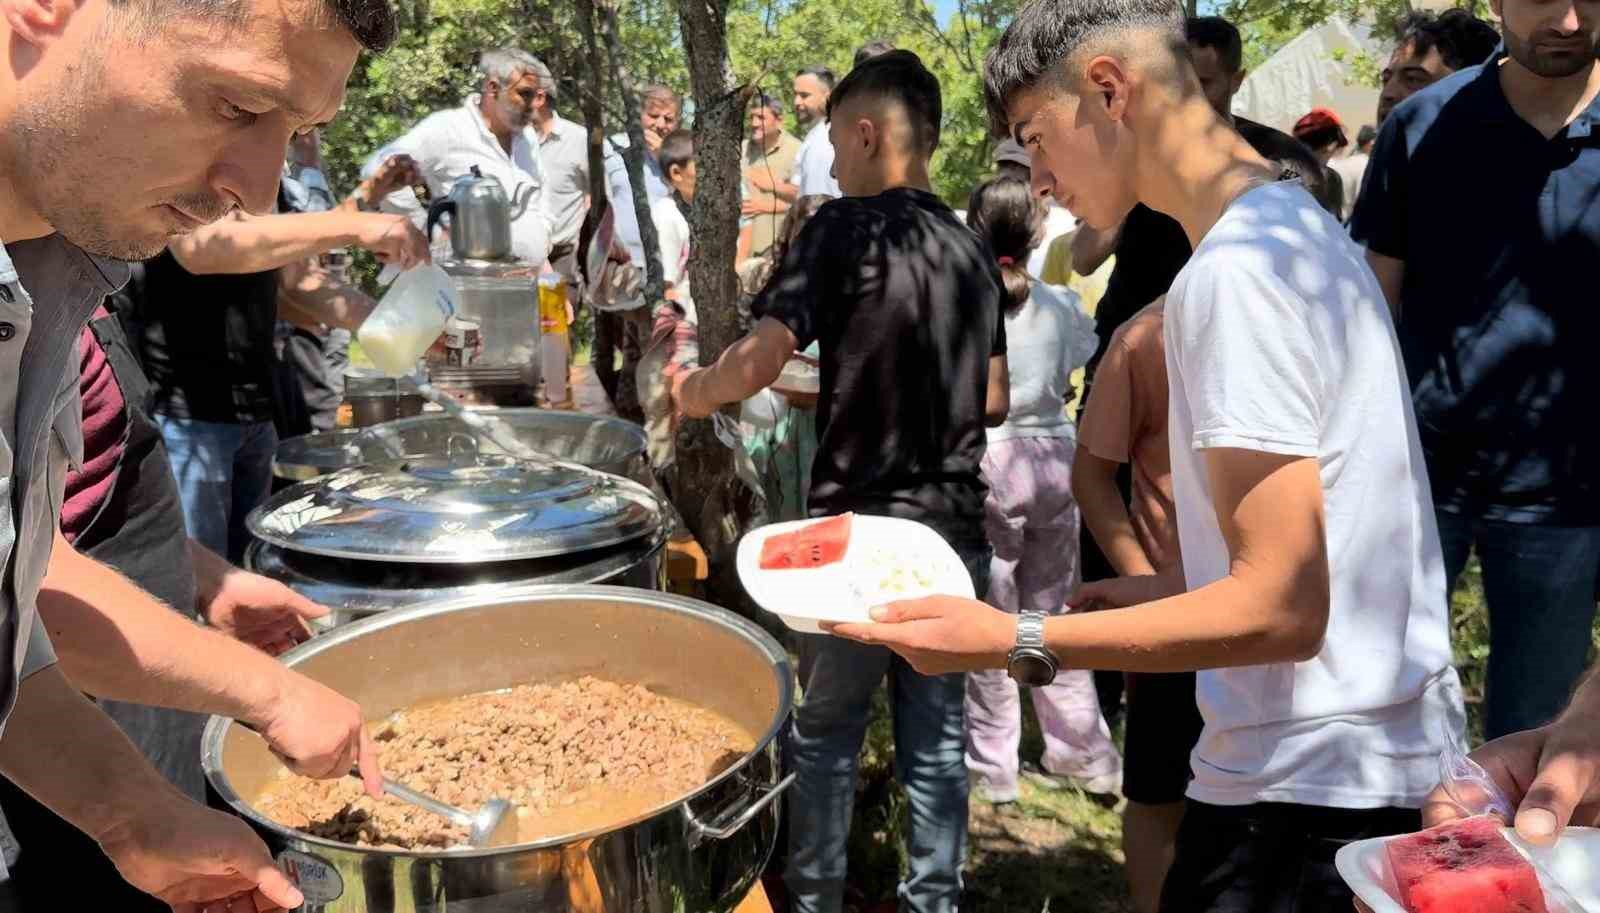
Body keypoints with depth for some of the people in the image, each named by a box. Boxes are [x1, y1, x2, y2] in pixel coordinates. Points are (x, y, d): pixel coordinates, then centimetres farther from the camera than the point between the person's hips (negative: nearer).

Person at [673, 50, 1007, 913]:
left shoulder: (843, 227, -9)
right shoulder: (973, 248, 9)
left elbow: (761, 361, -19)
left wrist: (695, 391, 0)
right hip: (954, 527, 5)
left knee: (825, 735, 11)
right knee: (936, 739, 13)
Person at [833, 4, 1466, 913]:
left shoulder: (1233, 269, -21)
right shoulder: (1304, 225, 9)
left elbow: (1282, 608, -24)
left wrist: (1015, 644, -23)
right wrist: (1172, 590, 12)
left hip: (1307, 785, -9)